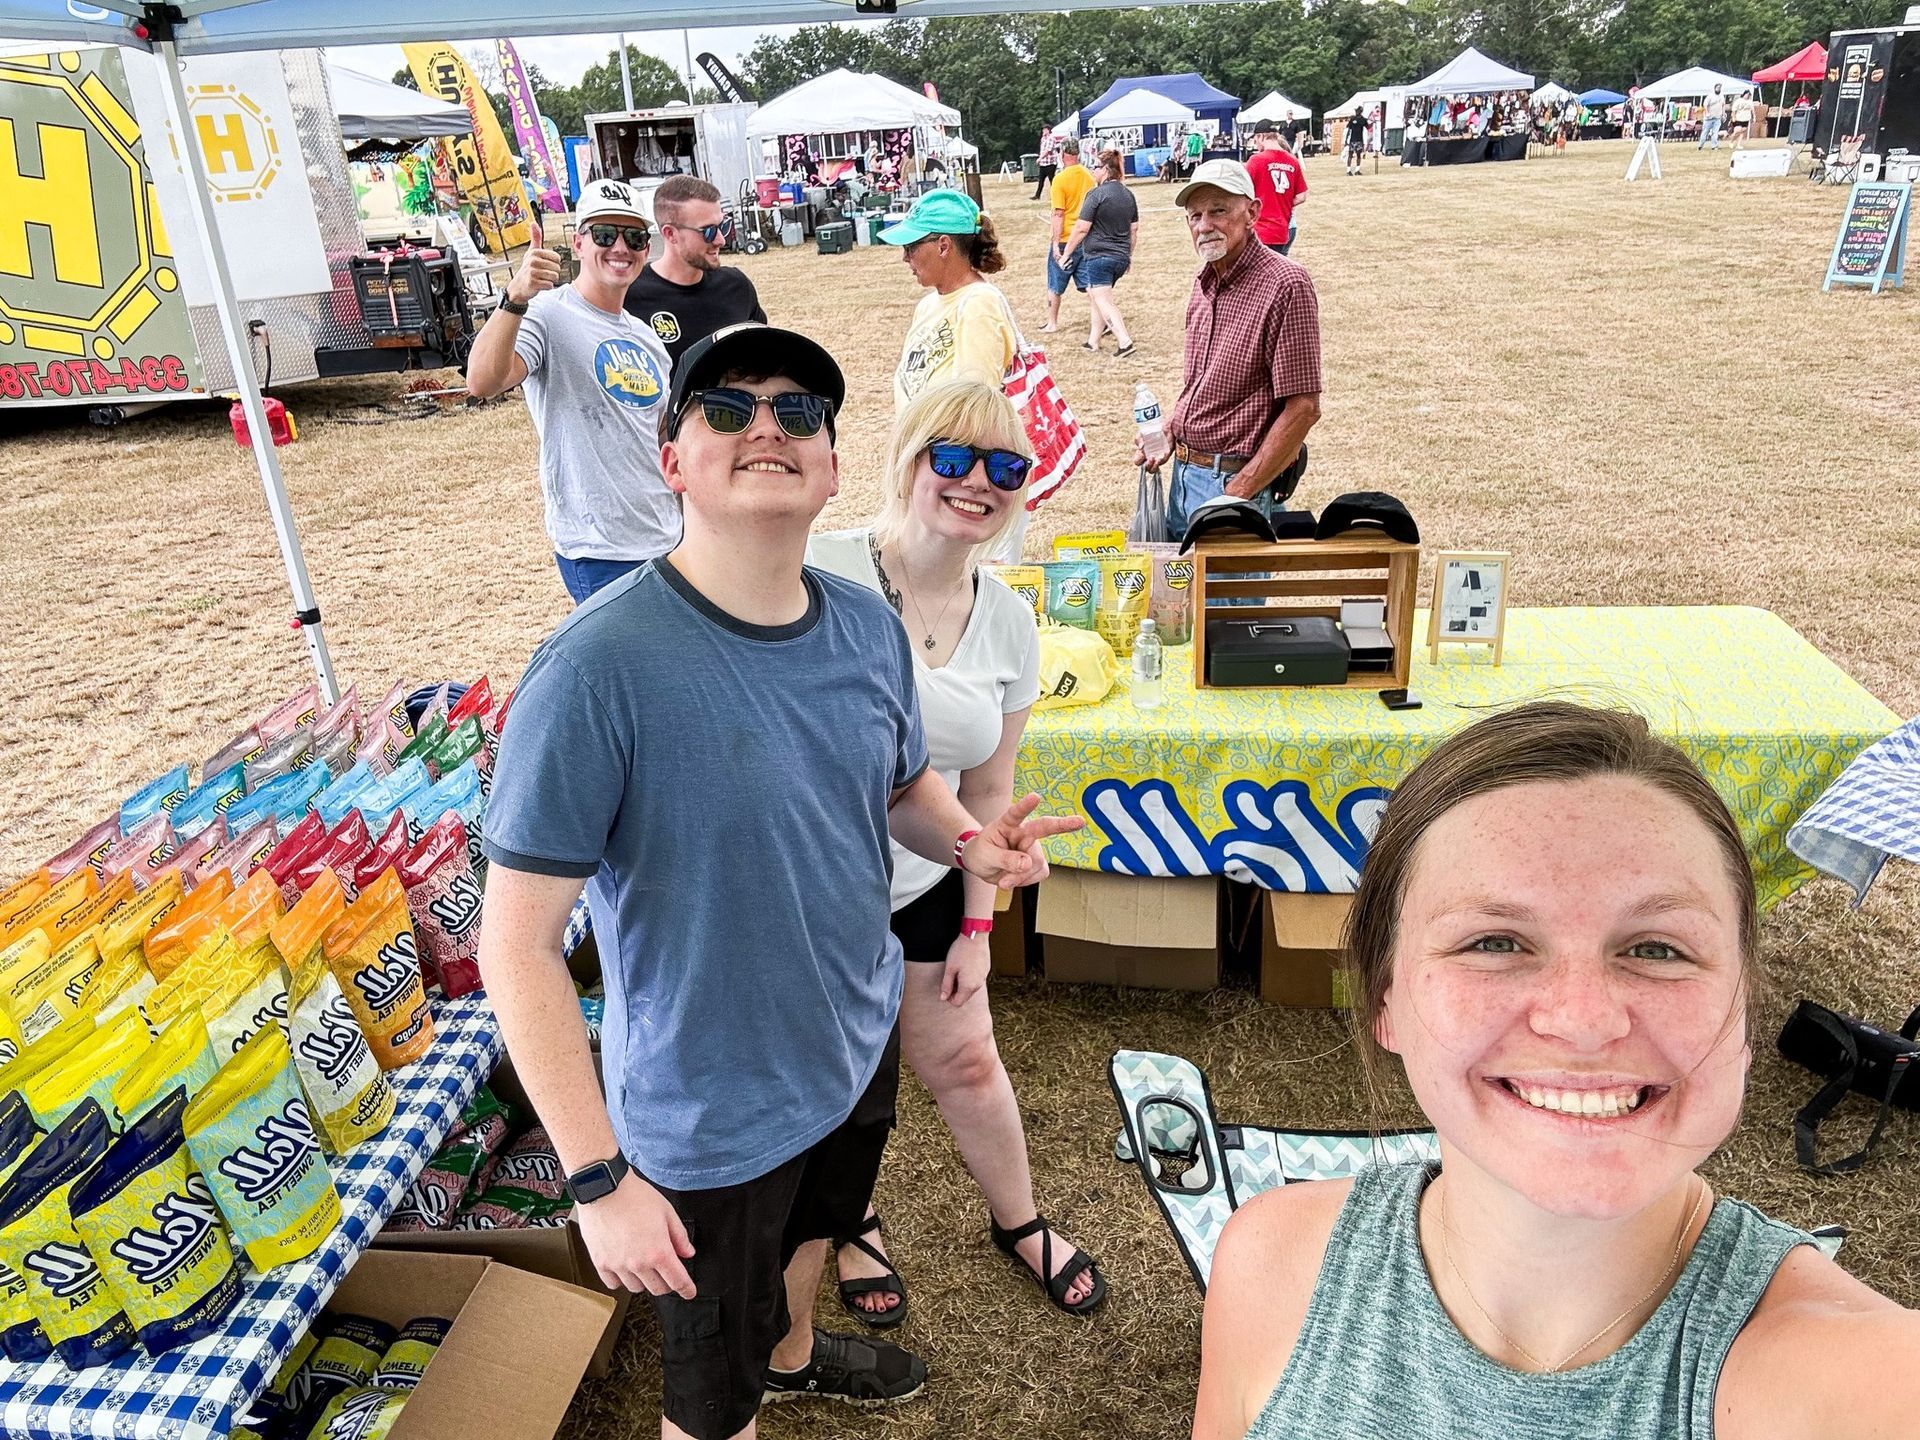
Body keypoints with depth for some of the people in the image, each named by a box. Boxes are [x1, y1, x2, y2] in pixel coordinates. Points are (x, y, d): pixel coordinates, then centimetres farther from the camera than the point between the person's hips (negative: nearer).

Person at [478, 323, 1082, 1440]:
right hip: (712, 1117, -6)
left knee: (813, 1233, 36)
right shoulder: (598, 669, -28)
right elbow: (518, 944, -23)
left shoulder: (870, 627, -8)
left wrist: (972, 842, -11)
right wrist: (600, 1180, -22)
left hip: (861, 1046, 6)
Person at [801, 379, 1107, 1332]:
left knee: (964, 1061, 17)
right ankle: (854, 1227, 47)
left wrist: (976, 927, 7)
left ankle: (1019, 1221, 46)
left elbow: (987, 790, 4)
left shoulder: (1009, 623, -4)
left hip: (921, 888, 4)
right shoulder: (820, 575, -22)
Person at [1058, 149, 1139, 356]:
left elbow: (1081, 228, -13)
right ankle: (1093, 341, 24)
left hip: (1098, 255, -7)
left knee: (1104, 301, -5)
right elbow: (1134, 230, 15)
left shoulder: (1096, 194, -12)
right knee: (1095, 295, 20)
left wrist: (1066, 253, -6)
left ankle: (1125, 342, -18)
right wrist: (1129, 254, 26)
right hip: (1121, 257, 7)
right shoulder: (1128, 195, 9)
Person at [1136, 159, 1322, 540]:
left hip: (1238, 481, -8)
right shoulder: (1204, 283, 9)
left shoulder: (1286, 285, -16)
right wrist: (1168, 434, 3)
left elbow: (1303, 409, -19)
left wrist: (1237, 494, -20)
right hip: (1183, 474, 8)